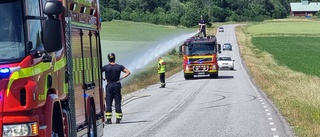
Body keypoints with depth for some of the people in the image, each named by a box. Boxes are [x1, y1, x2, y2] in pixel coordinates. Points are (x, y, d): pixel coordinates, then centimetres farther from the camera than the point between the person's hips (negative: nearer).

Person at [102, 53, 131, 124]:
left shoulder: (105, 67, -4)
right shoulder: (119, 67, -1)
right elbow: (128, 72, -3)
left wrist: (102, 78, -1)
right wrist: (121, 78, -2)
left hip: (109, 86, -1)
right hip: (117, 85, 1)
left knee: (108, 102, 2)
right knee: (117, 102, 5)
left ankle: (108, 119, -3)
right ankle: (118, 119, 3)